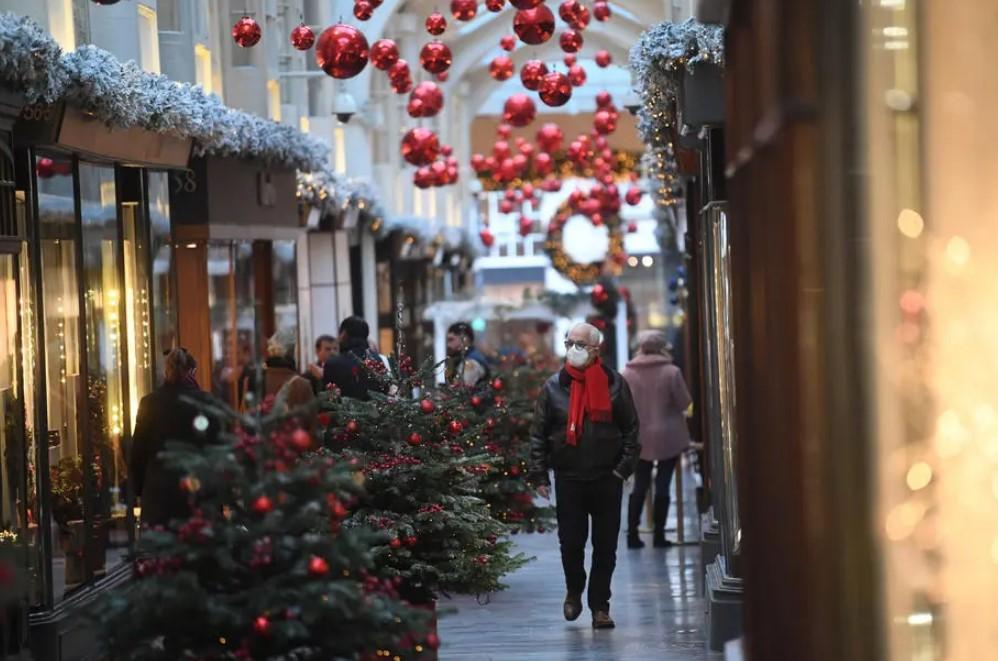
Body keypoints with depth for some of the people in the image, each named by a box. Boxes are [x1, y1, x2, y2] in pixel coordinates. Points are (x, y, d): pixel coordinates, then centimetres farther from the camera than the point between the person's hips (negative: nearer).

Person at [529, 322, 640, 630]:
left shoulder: (614, 384, 1)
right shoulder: (554, 386, 3)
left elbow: (631, 428, 4)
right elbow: (538, 433, 4)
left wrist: (624, 466, -5)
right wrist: (539, 474, -1)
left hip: (607, 478, 0)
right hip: (568, 479, 0)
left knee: (605, 546, 3)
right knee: (571, 542, 3)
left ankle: (600, 606, 13)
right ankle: (574, 591, 29)